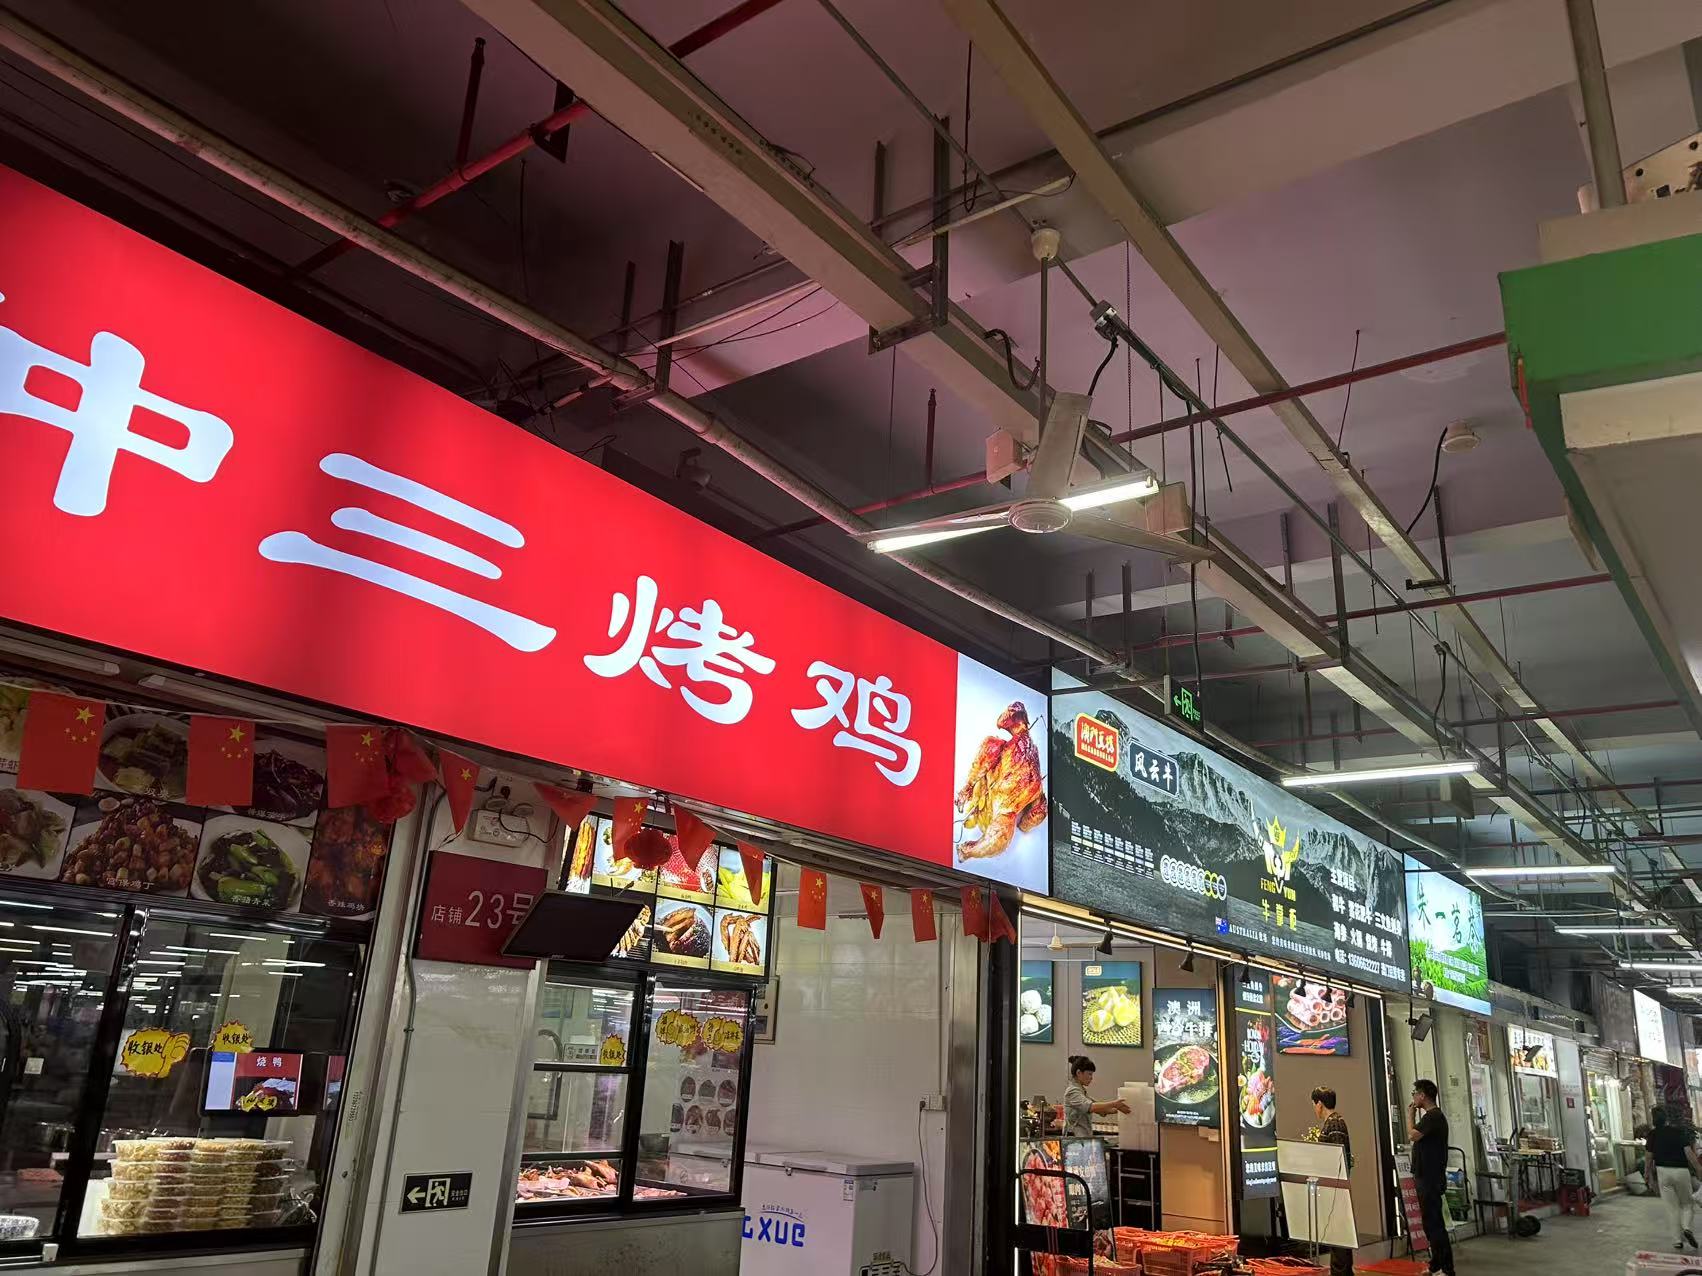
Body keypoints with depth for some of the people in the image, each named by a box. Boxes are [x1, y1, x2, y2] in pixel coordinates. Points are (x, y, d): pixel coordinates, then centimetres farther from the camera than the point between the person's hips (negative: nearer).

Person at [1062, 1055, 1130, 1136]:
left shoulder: (1081, 1090, 15)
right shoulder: (1072, 1091, -16)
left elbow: (1097, 1109, 12)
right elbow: (1091, 1107, -30)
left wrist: (1116, 1109, -1)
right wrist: (1113, 1104, -27)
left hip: (1084, 1137, 10)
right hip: (1075, 1138, -10)